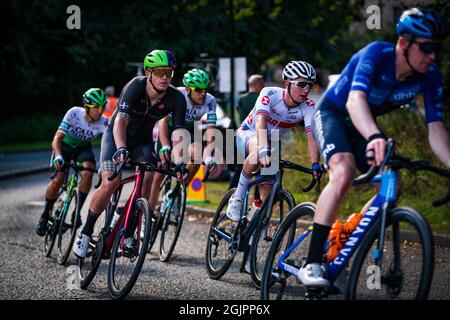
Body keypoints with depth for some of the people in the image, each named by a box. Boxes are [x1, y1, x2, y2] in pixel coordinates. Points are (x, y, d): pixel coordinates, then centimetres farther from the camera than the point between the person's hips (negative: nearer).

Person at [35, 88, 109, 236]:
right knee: (57, 180, -18)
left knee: (87, 172, -29)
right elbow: (57, 138, -35)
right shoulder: (74, 113, -31)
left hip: (83, 148, 1)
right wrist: (58, 156, -53)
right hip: (65, 145, -1)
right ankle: (45, 216, 5)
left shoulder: (103, 122, -27)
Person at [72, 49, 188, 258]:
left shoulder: (176, 98, -19)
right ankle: (86, 232, -3)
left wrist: (179, 163, -38)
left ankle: (129, 234, -13)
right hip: (116, 136, -3)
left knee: (147, 181, -24)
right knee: (110, 184, -21)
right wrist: (121, 149, -56)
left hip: (143, 140, 3)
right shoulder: (136, 86, -28)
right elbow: (121, 120, -40)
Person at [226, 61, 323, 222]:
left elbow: (311, 136, -32)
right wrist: (264, 149, -62)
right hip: (248, 134, -4)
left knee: (267, 193, -11)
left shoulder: (308, 106, -20)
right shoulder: (270, 94, -29)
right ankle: (237, 197, -24)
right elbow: (261, 121, -44)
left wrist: (315, 164, -48)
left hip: (272, 141, 4)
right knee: (259, 152, -40)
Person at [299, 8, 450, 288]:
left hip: (365, 125, 6)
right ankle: (312, 264, -32)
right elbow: (355, 100, -47)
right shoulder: (377, 54, -32)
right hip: (332, 113, -6)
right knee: (344, 172, -32)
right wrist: (374, 137, -66)